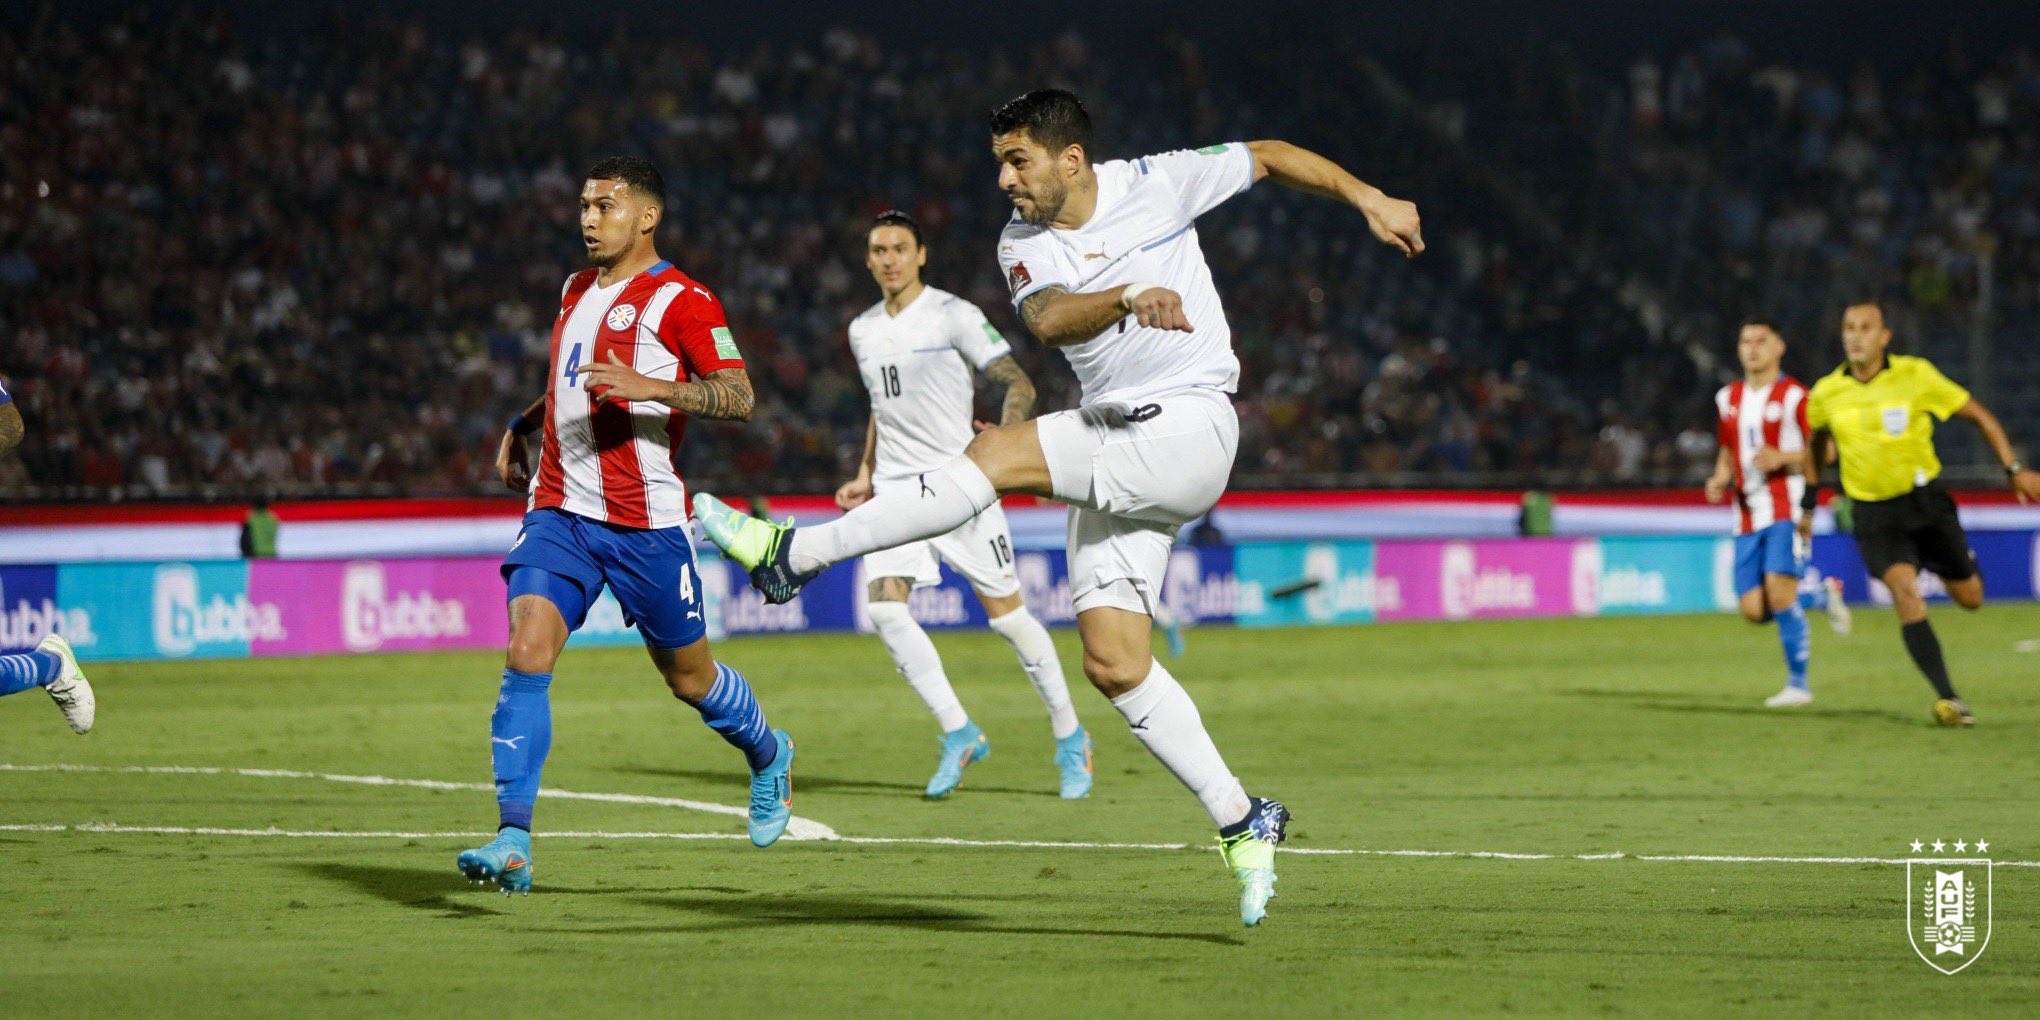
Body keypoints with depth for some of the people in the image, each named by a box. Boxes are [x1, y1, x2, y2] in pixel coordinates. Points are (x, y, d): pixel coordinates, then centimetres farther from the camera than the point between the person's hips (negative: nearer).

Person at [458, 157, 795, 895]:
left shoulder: (681, 301, -8)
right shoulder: (578, 288, 15)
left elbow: (739, 398, -18)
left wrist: (650, 387, -29)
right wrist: (522, 426, 22)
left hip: (645, 522, -5)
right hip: (560, 510, 5)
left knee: (689, 678, 10)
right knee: (526, 655, -16)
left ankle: (768, 756, 43)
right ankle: (513, 842, -19)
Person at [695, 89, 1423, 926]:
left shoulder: (1157, 183, -2)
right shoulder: (1023, 245, 7)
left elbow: (1268, 157, 12)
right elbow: (1048, 320, -15)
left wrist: (1369, 198, 7)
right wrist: (1127, 298, -33)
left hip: (1187, 430, -6)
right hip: (1112, 456, 6)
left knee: (998, 452, -23)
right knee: (1113, 663, -4)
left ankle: (794, 555, -17)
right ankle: (1241, 824, 5)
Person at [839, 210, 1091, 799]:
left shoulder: (954, 316, -6)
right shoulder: (862, 331, 13)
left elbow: (1019, 384, -7)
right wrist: (865, 475, 19)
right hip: (895, 489, 5)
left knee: (1006, 613, -4)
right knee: (884, 606, -15)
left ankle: (1070, 738, 12)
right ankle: (958, 733, -4)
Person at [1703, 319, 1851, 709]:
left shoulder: (1793, 396, -6)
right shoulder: (1728, 399, 13)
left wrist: (1782, 457, -19)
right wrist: (1720, 480, 4)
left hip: (1787, 507, -6)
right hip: (1748, 513, 6)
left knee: (1779, 591, -19)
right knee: (1754, 610, -2)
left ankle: (1798, 684, -6)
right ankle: (1822, 596, 27)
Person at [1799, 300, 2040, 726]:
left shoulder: (1914, 375, -11)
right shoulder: (1826, 393, -4)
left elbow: (1979, 415, -2)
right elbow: (1816, 441, 18)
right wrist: (1809, 502, 20)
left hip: (1925, 499, 0)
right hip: (1872, 511, 0)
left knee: (1970, 598, 7)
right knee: (1905, 591, -23)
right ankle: (1947, 698, -24)